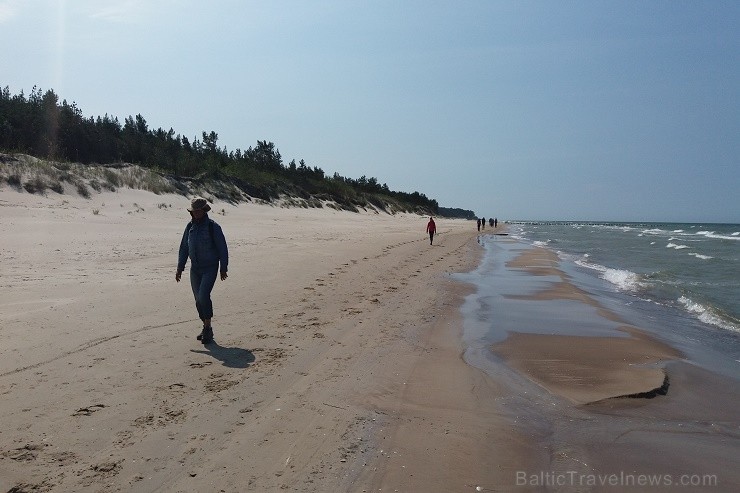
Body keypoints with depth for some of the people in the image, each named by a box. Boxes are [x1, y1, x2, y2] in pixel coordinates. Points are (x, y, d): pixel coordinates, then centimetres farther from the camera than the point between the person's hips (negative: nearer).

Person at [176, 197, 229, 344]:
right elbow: (184, 248, 12)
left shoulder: (213, 227, -9)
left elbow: (222, 248, -7)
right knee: (198, 300, 7)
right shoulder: (190, 226, 7)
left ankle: (208, 328, -7)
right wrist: (180, 268, 9)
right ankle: (207, 328, 19)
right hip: (195, 269, 6)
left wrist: (223, 268, -7)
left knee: (203, 296, -19)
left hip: (210, 268, -6)